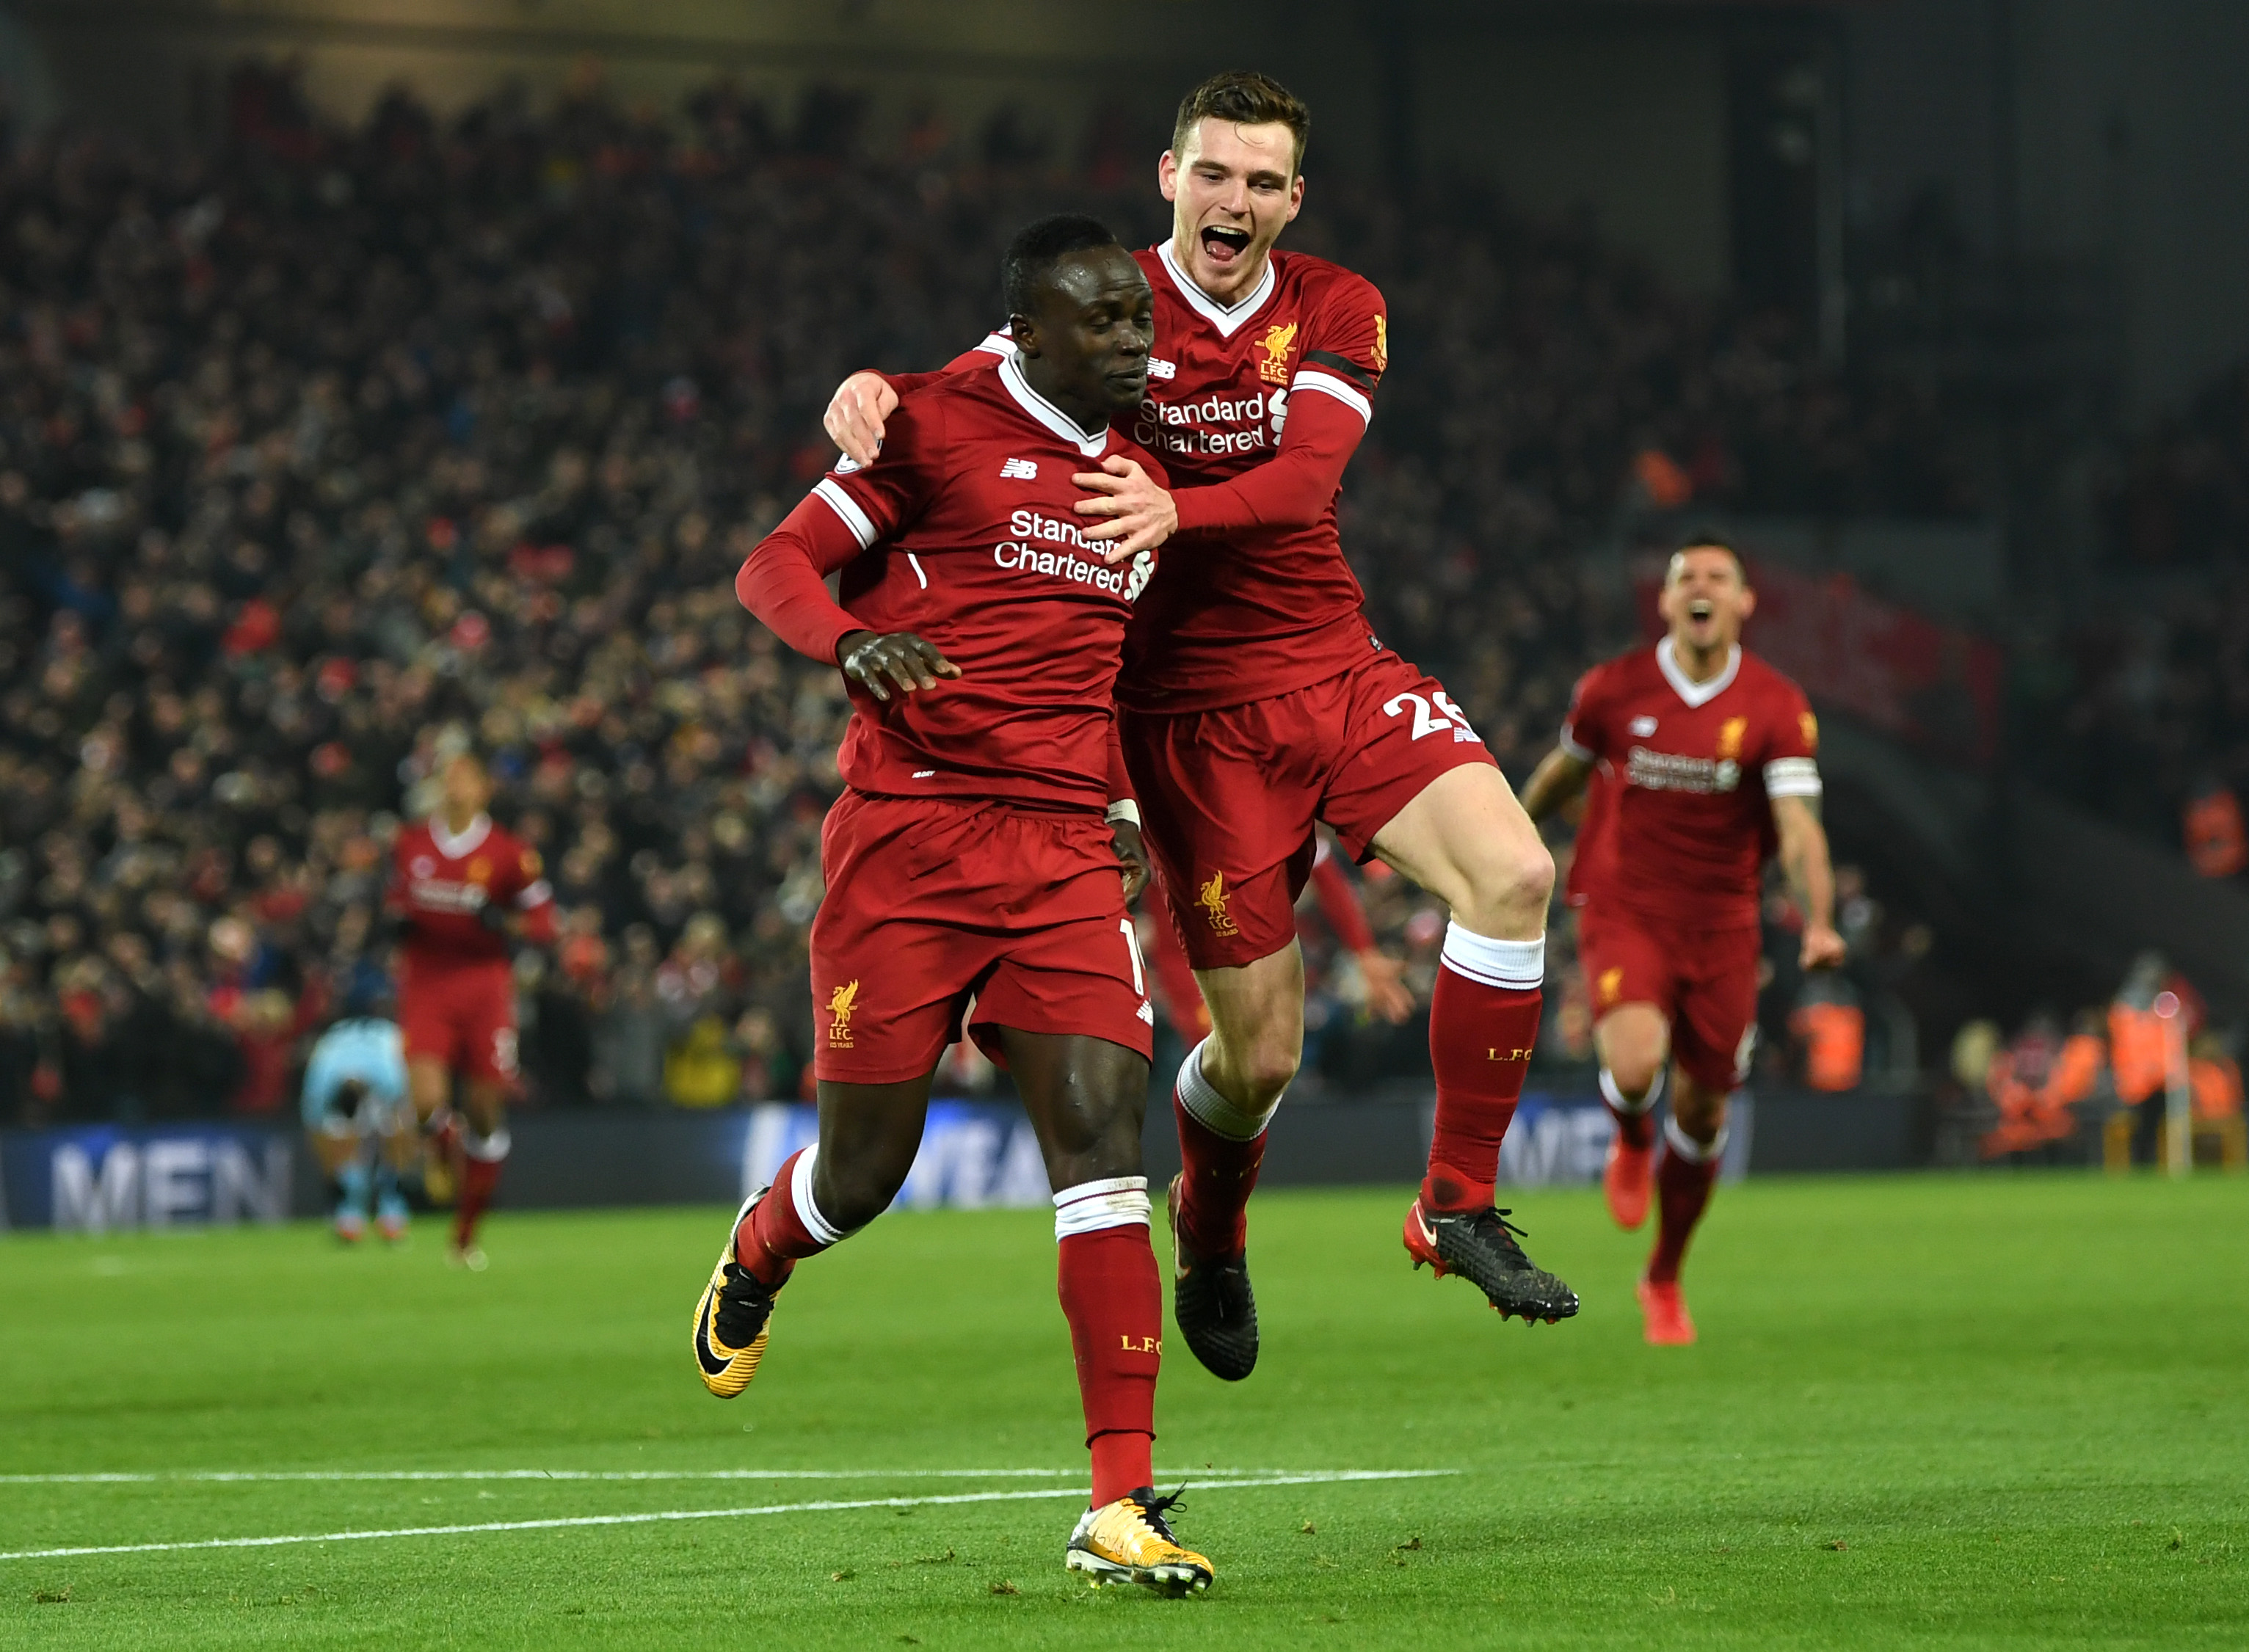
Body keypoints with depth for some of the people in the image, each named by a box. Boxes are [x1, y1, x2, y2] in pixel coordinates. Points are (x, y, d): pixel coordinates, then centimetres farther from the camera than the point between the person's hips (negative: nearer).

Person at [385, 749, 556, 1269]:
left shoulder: (508, 852, -2)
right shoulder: (410, 844, 7)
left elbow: (545, 921, 2)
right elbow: (394, 897, 25)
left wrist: (505, 922, -17)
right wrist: (399, 915, 2)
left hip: (485, 986, -1)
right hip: (425, 987, 1)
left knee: (485, 1110, 1)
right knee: (428, 1101, -18)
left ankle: (466, 1233, 16)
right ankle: (450, 1149, 19)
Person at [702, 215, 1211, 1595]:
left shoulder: (1139, 480, 18)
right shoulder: (937, 427, -1)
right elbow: (777, 566, -5)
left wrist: (1127, 813, 21)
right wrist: (851, 641, -25)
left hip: (1065, 854, 4)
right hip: (908, 833, -4)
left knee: (1104, 1138, -11)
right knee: (863, 1170, 2)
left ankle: (1120, 1509, -13)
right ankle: (753, 1266, 41)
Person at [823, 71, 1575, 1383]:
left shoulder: (1338, 311, 3)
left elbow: (1306, 477, -14)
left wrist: (1177, 509, -34)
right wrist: (875, 389, -37)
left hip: (1340, 671, 3)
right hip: (1194, 710, -3)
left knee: (1512, 871, -22)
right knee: (1259, 1052, -3)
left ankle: (1458, 1203, -9)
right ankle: (1212, 1247, 32)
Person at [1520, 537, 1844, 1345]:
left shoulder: (1777, 708, -8)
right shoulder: (1613, 689, -5)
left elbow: (1798, 825, -17)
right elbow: (1564, 770, 14)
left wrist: (1818, 921, -33)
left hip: (1720, 926, 1)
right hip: (1623, 910, -1)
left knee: (1701, 1116, 7)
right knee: (1635, 1064, -27)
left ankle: (1665, 1281, 31)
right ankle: (1631, 1144, 11)